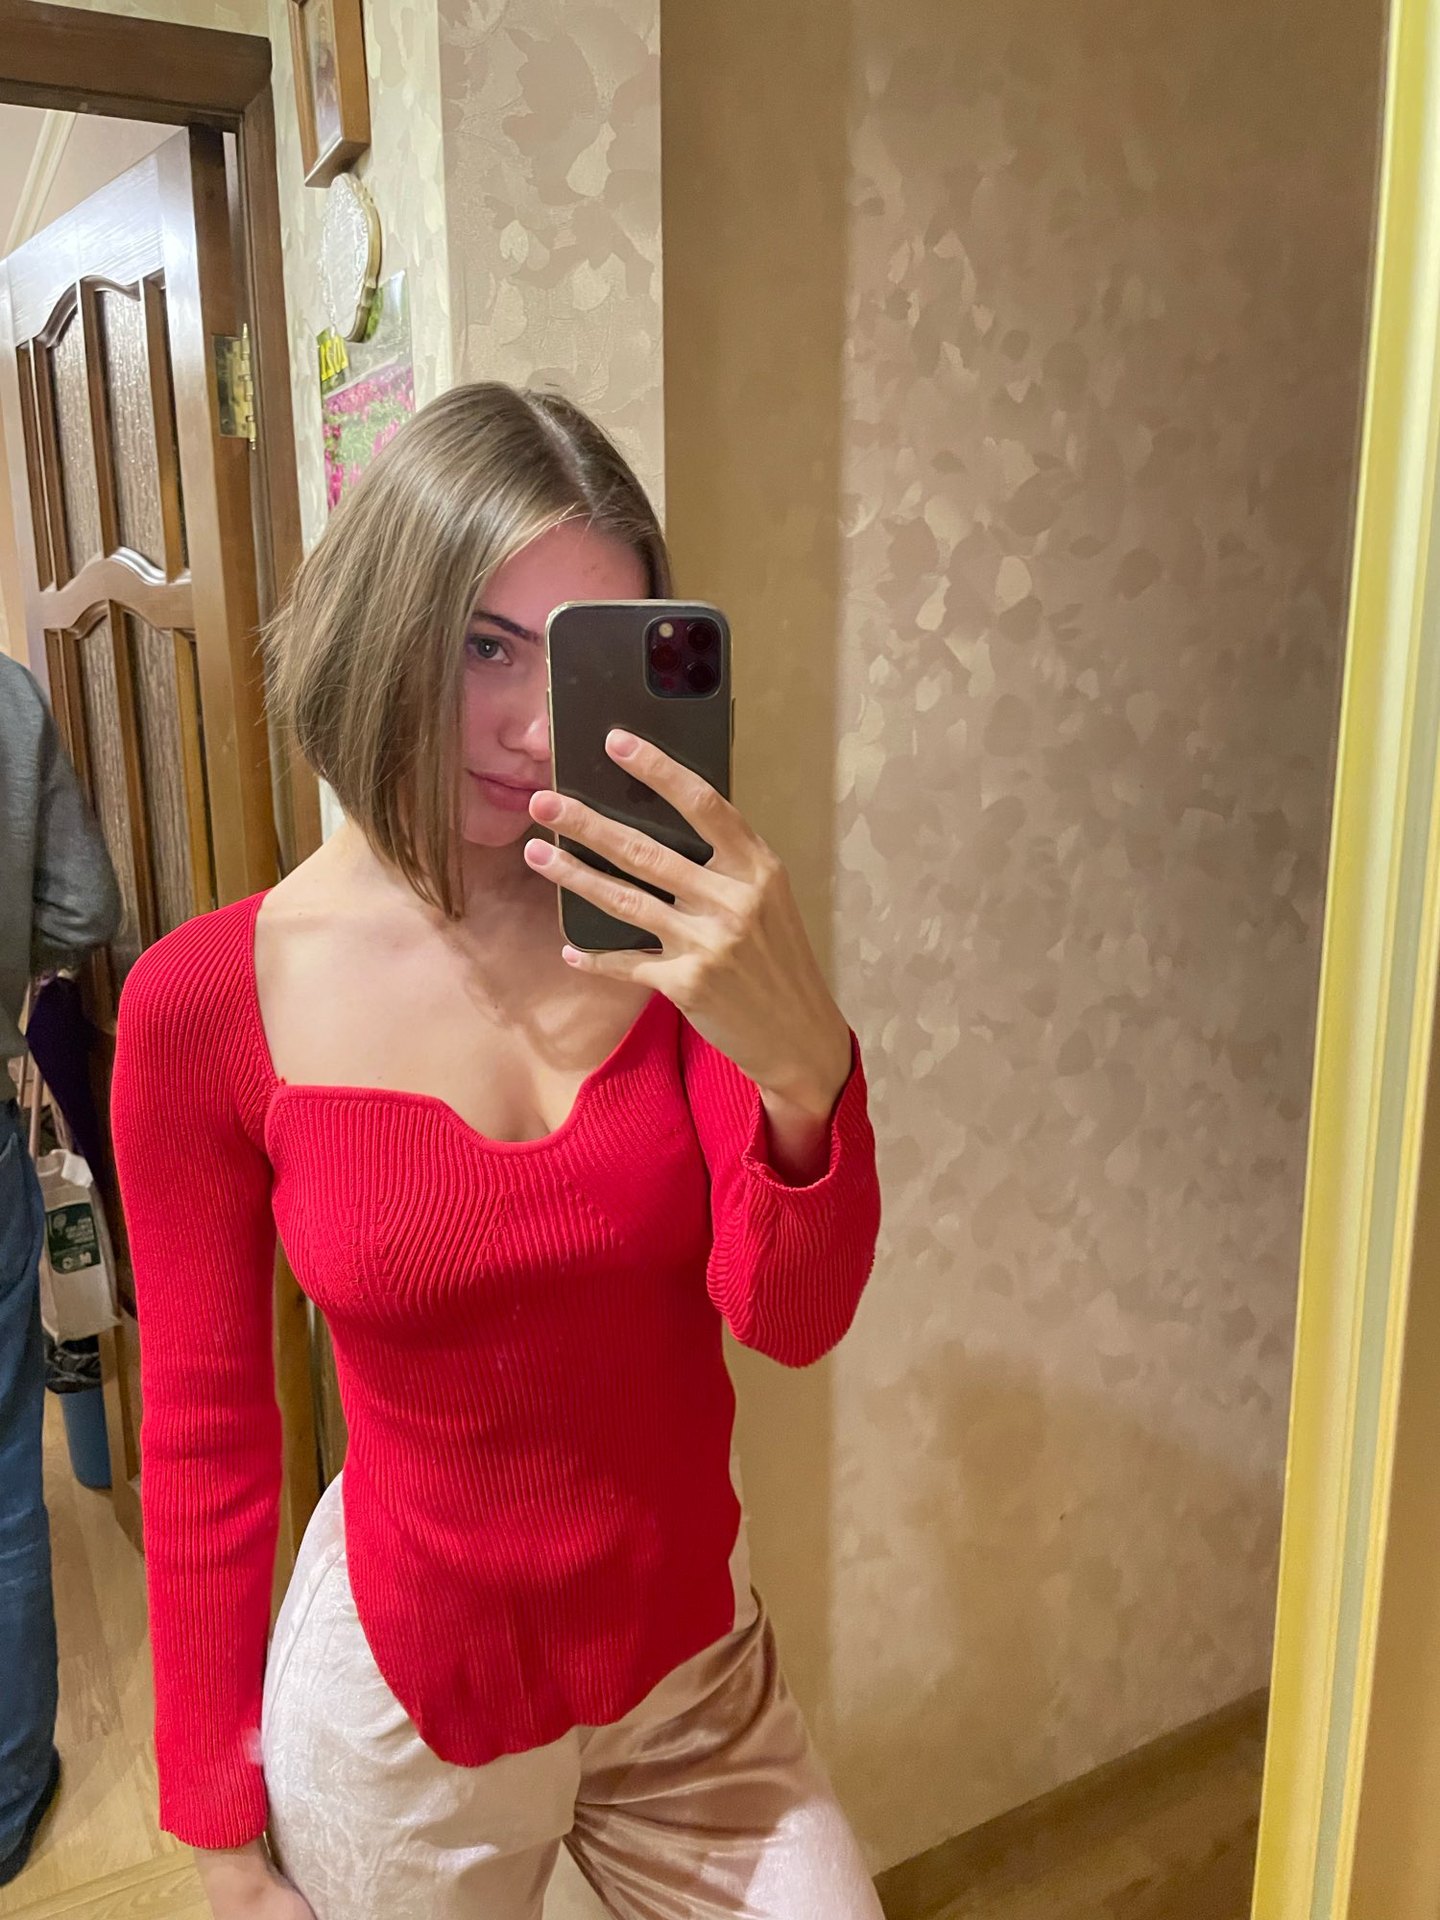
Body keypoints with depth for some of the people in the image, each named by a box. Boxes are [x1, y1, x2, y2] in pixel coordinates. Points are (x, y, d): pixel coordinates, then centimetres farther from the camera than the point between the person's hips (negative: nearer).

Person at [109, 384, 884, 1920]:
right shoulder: (209, 1001, -16)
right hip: (399, 1704, -1)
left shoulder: (667, 925, -10)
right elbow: (205, 1433, -7)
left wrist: (801, 1057, -36)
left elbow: (793, 1318, -16)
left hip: (700, 1666, 2)